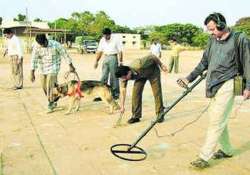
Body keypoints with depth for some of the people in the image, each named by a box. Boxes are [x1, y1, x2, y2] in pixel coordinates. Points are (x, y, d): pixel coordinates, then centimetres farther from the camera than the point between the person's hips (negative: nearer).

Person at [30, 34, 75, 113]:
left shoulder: (55, 44, -20)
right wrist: (32, 73, -12)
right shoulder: (36, 47, -12)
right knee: (44, 87, 8)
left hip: (53, 68, -4)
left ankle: (51, 105, 0)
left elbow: (64, 54, -11)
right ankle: (52, 102, 27)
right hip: (42, 69, 4)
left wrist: (71, 66, -5)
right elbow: (34, 59, -8)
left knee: (50, 86, -13)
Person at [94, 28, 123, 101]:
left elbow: (120, 51, -8)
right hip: (106, 58, 5)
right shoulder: (102, 40, 9)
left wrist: (121, 62, -12)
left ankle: (115, 94, 10)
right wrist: (96, 61, 9)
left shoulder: (116, 39, -7)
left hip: (113, 58, -5)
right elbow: (100, 51, 12)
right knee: (103, 77, 4)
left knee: (114, 77, -1)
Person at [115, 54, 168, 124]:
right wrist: (122, 106, -19)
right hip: (140, 75, 4)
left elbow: (153, 57, -30)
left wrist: (161, 65, -16)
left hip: (153, 71, -4)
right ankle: (136, 116, -1)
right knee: (136, 92, -10)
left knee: (157, 92, -8)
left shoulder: (139, 66, -44)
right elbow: (123, 91, -18)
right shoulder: (124, 75, -25)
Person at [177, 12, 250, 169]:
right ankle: (227, 150, 30)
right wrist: (189, 78, 15)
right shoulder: (213, 41, 14)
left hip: (226, 86, -7)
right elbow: (204, 63, 19)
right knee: (219, 120, 13)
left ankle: (204, 157, -3)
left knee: (216, 122, -7)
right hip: (213, 86, 7)